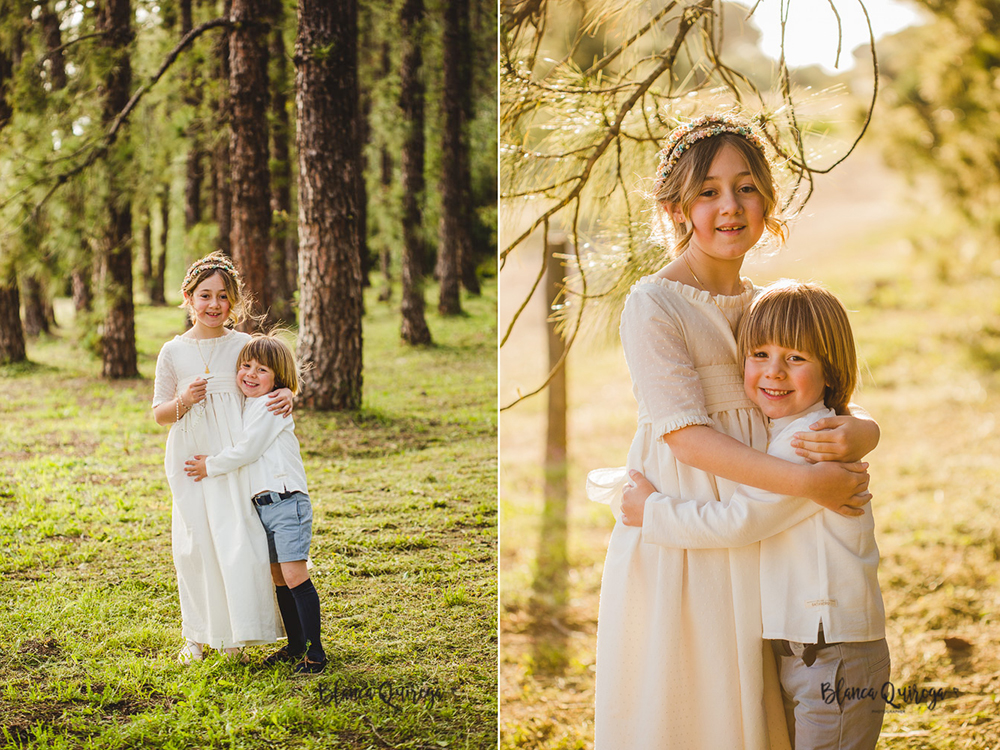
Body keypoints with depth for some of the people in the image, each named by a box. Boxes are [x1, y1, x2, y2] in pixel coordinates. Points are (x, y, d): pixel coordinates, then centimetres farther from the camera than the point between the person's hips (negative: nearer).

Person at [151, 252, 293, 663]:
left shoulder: (244, 345, 3)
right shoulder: (173, 352, 4)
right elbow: (159, 413, 8)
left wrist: (285, 394, -10)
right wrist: (184, 401, -13)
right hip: (190, 457, 1)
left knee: (238, 539, -6)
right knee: (194, 544, 4)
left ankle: (236, 631, 8)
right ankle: (197, 634, 20)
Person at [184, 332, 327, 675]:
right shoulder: (247, 406, 18)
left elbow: (247, 451, -12)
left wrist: (210, 466, 0)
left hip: (286, 501, -9)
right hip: (262, 505, 9)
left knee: (295, 576, -14)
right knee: (279, 579, 12)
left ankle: (314, 651, -11)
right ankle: (295, 645, 22)